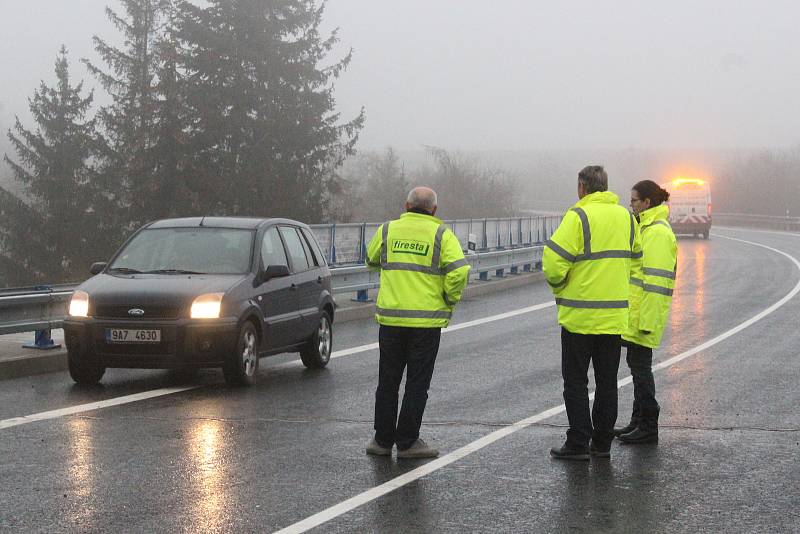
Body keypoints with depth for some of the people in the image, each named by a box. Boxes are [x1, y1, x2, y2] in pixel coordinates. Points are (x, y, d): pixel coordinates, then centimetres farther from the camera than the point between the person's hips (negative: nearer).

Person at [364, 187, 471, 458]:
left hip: (390, 319, 2)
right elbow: (459, 270, -15)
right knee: (417, 384, 5)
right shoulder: (441, 234, -3)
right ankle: (407, 442, 6)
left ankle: (383, 440, 16)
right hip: (427, 320, -2)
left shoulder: (387, 230, 5)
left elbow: (372, 261, 21)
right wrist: (450, 300, 0)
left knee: (388, 381, 12)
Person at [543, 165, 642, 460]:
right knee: (607, 381, 13)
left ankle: (578, 443, 1)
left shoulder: (579, 216, -13)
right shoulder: (626, 217, 9)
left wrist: (558, 287, 0)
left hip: (580, 314, -6)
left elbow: (553, 260, -19)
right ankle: (602, 442, 16)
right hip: (615, 313, 6)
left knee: (575, 381, 2)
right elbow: (635, 257, 16)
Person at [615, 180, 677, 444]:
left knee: (640, 365, -5)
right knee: (636, 364, 15)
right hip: (635, 314, 10)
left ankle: (648, 427, 1)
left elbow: (656, 280, -21)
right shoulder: (646, 227, 17)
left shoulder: (658, 232, -16)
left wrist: (647, 320, -23)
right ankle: (639, 422, 23)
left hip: (644, 314, -10)